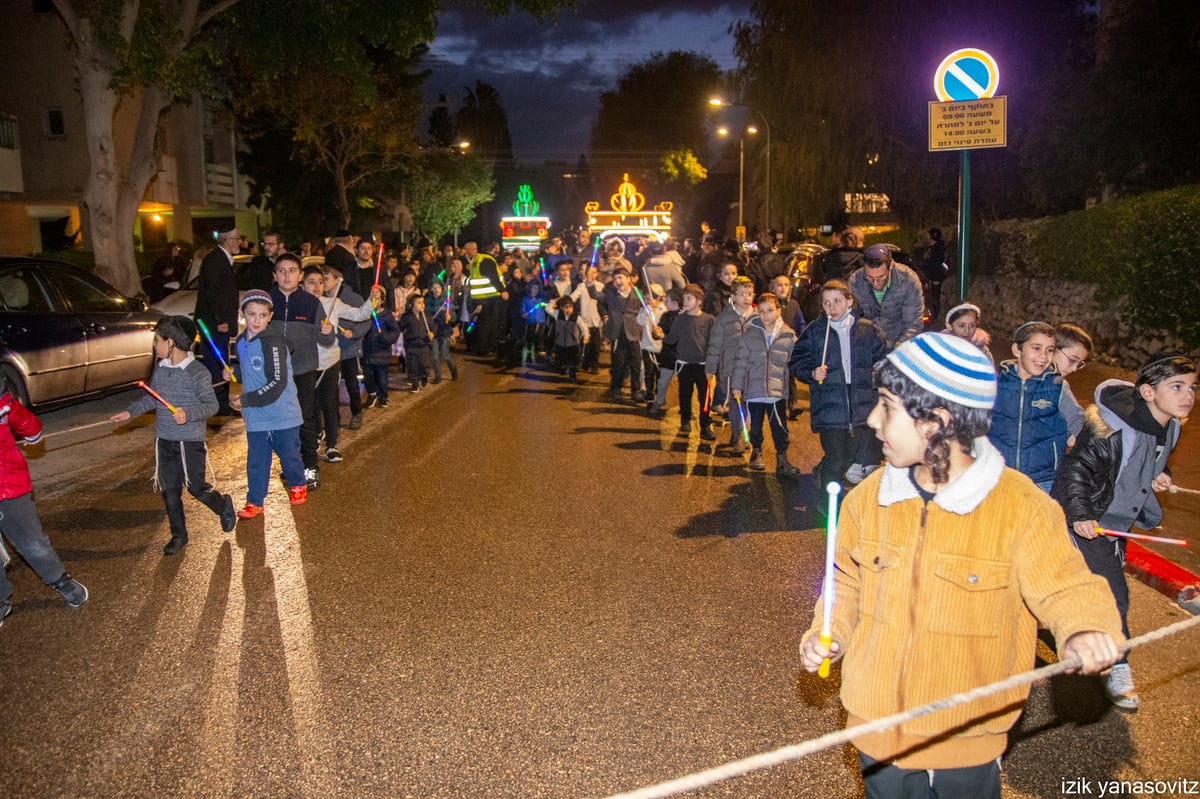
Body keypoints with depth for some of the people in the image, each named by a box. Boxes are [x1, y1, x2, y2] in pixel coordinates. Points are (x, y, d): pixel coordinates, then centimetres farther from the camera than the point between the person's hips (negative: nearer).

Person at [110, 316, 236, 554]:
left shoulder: (197, 372, -16)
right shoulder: (160, 369, 6)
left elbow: (212, 404, -17)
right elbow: (151, 398, 22)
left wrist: (189, 414, -32)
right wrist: (130, 412, 20)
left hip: (190, 440, -6)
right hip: (164, 439, 7)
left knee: (196, 487, -1)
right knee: (169, 490, 10)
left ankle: (224, 505, 29)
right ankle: (178, 535, 23)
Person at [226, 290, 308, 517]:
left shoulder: (272, 343, -19)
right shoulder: (241, 342, 6)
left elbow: (277, 383, -23)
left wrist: (245, 400, -19)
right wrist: (234, 373, 1)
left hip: (283, 414, -6)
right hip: (255, 416, 6)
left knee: (289, 454, 12)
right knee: (256, 461, 8)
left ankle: (297, 485, 37)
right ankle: (254, 502, 19)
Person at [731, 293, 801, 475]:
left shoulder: (788, 335, 1)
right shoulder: (749, 333, -1)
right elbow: (740, 361, 2)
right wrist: (737, 386, -1)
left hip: (778, 390, 0)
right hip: (754, 390, 1)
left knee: (780, 428, 0)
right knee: (755, 426, 14)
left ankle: (782, 460, 9)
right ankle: (756, 452, 37)